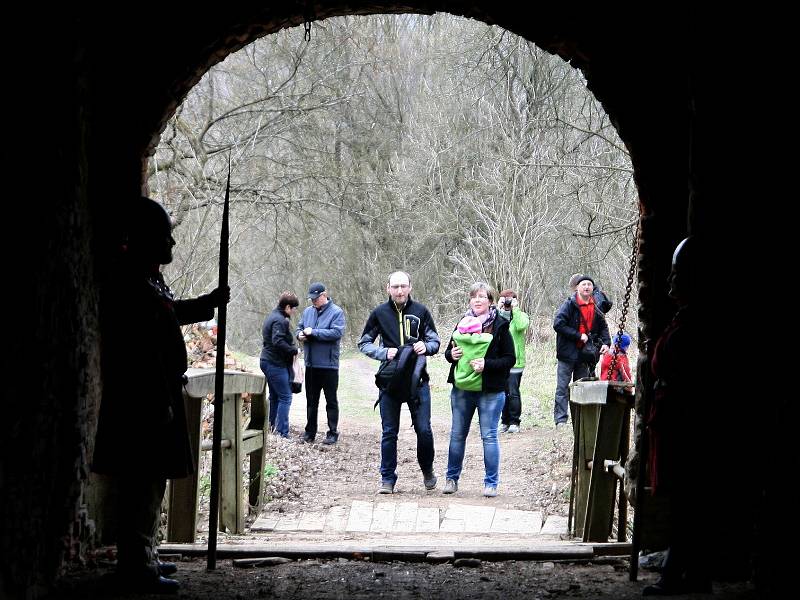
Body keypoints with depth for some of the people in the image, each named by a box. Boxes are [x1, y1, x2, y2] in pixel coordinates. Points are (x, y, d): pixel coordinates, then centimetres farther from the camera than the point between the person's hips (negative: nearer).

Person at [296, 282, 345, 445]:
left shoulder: (336, 312, -8)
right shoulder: (307, 312, 10)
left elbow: (337, 333, -20)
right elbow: (299, 328, 18)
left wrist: (313, 332, -20)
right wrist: (300, 334, -6)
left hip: (329, 364, -6)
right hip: (311, 364, 6)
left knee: (331, 401, 3)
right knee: (311, 400, 13)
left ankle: (332, 433, 8)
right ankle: (310, 432, 20)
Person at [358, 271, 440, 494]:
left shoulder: (420, 311, 2)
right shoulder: (379, 313, 2)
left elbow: (434, 341, 9)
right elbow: (364, 343, 6)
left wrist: (425, 346, -14)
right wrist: (383, 353, -12)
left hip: (417, 379, 0)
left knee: (424, 429, -1)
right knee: (389, 432, 4)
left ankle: (427, 471, 23)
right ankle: (387, 479, 13)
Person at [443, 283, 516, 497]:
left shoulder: (500, 326, -4)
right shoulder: (462, 324, 9)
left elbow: (510, 359, -6)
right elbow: (449, 352, 19)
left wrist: (487, 365, -20)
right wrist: (451, 354, -5)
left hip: (490, 390, -4)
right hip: (462, 388, 4)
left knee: (489, 436, -1)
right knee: (457, 435, 11)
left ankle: (491, 483, 6)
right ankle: (452, 478, 22)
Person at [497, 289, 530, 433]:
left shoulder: (521, 315, 3)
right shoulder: (498, 315, 10)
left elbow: (522, 326, -20)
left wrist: (514, 309, -12)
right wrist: (498, 308, -10)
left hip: (515, 361, -3)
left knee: (513, 393, -5)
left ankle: (514, 422, 3)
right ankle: (506, 421, 18)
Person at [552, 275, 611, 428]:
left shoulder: (596, 307, 7)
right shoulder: (569, 304, -10)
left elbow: (603, 327, 20)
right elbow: (558, 324, -19)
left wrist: (605, 342, 2)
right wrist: (578, 335, -18)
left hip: (584, 353, 5)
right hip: (568, 352, -5)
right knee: (563, 387, -3)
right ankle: (560, 419, -2)